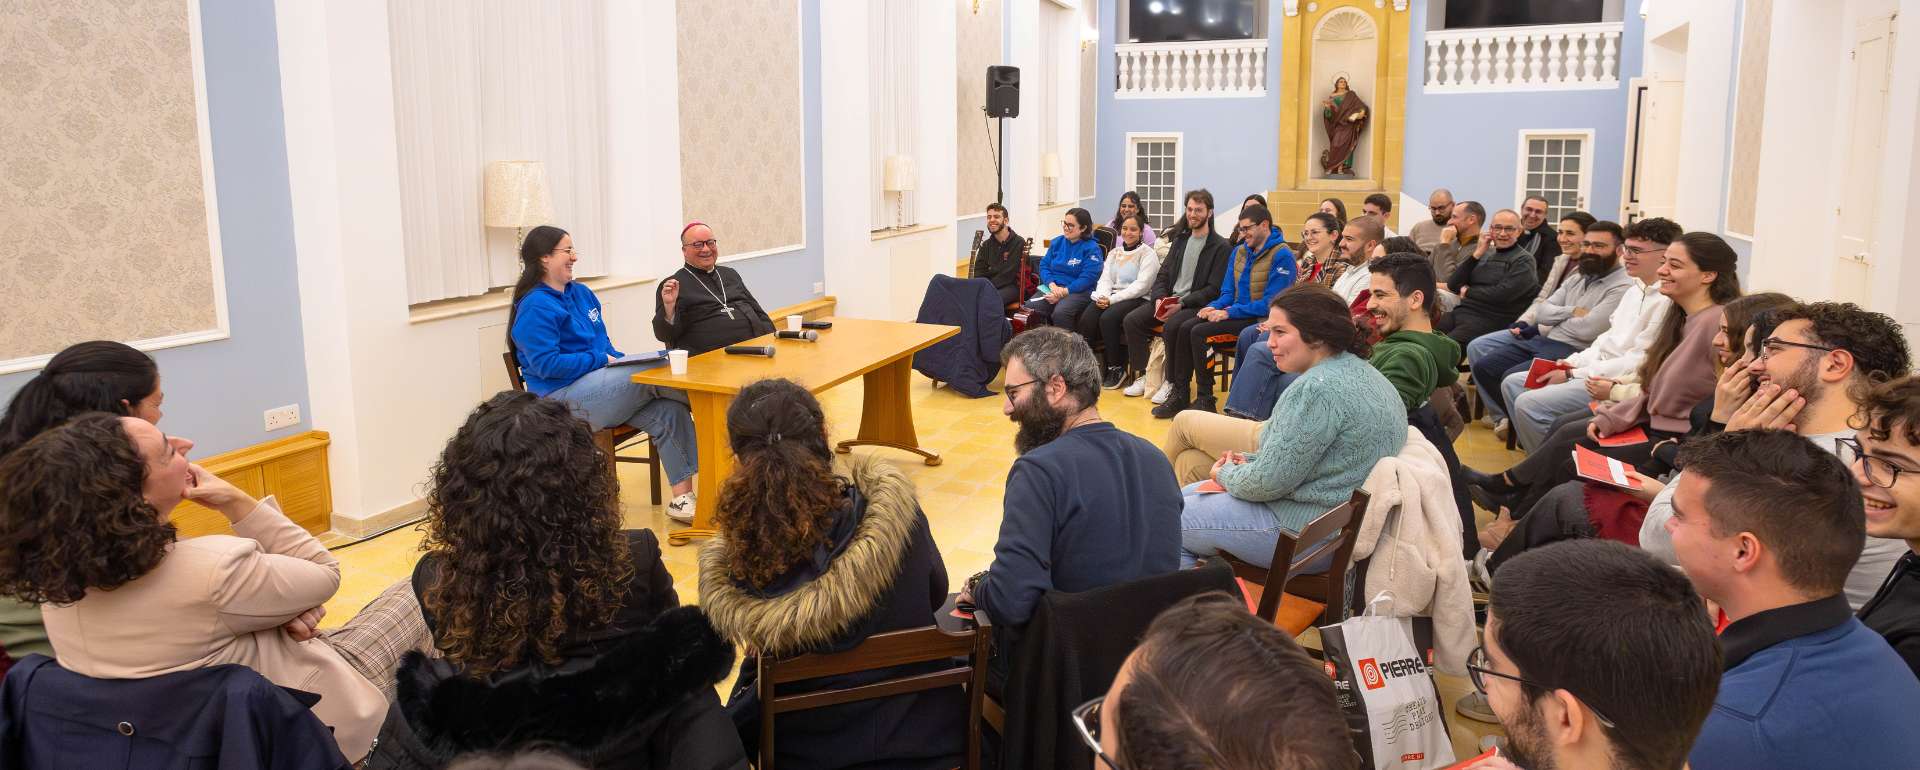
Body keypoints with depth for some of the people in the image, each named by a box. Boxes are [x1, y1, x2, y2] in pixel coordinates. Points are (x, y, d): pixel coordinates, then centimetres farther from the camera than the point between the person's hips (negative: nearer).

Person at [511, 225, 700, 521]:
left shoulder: (581, 292, 18)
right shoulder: (535, 307, -9)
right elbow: (546, 364, -17)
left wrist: (619, 359, 5)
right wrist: (601, 360, -14)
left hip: (599, 384, 8)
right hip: (565, 397, -8)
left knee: (669, 412, -16)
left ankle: (682, 497, -16)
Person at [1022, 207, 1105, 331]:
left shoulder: (1092, 248, -3)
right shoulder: (1057, 242, 15)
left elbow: (1088, 278, -12)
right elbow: (1044, 265, 12)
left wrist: (1064, 292, -20)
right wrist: (1052, 285, -8)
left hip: (1078, 291, -5)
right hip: (1052, 287, 5)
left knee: (1060, 313, -36)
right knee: (1030, 308, -24)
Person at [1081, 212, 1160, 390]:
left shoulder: (1148, 254, 2)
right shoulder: (1114, 252, 23)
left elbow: (1141, 285, -10)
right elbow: (1105, 279, 13)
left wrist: (1113, 299, -18)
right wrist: (1102, 296, -10)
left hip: (1137, 299, -5)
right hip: (1111, 298, 5)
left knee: (1107, 318, -33)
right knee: (1087, 318, -26)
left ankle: (1117, 368, -19)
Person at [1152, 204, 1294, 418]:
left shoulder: (1282, 256, -10)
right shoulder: (1239, 251, 15)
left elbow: (1271, 303, -17)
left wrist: (1228, 312, -20)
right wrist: (1215, 307, -6)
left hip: (1257, 319, -8)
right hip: (1234, 311, 8)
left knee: (1199, 332, -27)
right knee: (1177, 325, -13)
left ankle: (1205, 399, -14)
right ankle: (1178, 393, -10)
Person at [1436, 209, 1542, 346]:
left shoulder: (1523, 261, -1)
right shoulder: (1485, 254, 17)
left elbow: (1502, 294, -15)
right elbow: (1452, 285, 8)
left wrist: (1468, 291, -1)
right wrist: (1477, 254, 0)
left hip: (1489, 319, -6)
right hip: (1461, 311, 6)